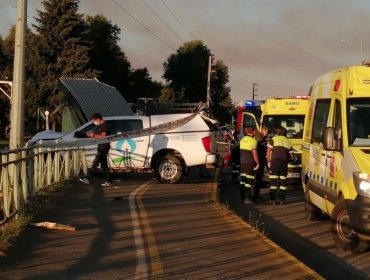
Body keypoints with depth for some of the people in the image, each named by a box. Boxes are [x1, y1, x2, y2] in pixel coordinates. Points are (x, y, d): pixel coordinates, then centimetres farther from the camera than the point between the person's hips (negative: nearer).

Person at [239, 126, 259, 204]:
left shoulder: (242, 140, 10)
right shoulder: (253, 140, -13)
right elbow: (254, 153, -16)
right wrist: (257, 163, -9)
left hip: (242, 162, 7)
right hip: (249, 163, -7)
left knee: (242, 179, 12)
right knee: (249, 181, -5)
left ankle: (242, 197, 16)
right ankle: (247, 198, -8)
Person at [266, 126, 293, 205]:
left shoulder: (274, 139, 6)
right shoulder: (288, 141, 18)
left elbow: (268, 151, -1)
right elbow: (289, 155, 13)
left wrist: (268, 161, 5)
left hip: (275, 161, -3)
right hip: (284, 163, 3)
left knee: (273, 181, -4)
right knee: (283, 181, 8)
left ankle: (273, 200, -7)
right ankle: (282, 199, 8)